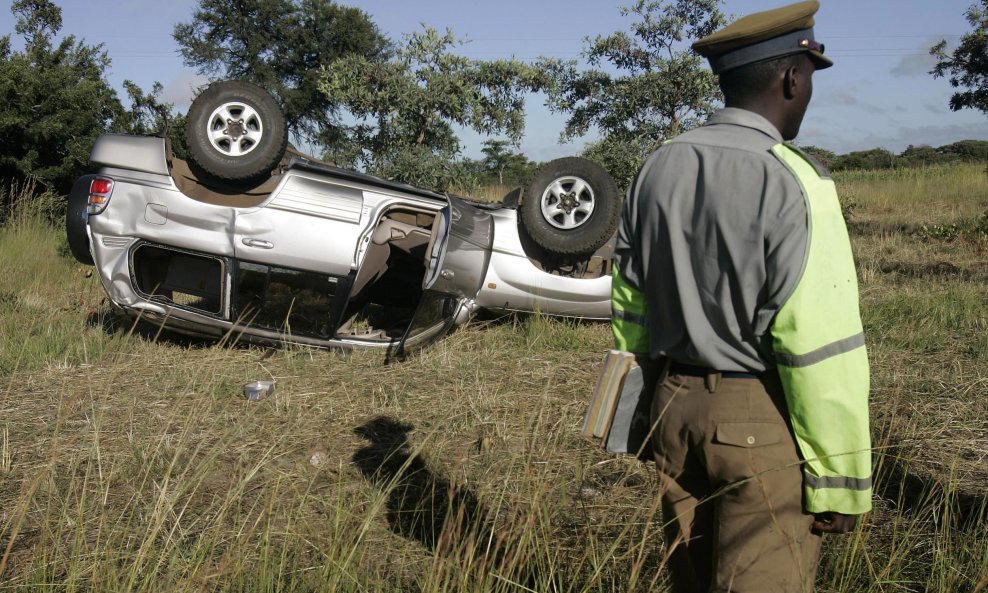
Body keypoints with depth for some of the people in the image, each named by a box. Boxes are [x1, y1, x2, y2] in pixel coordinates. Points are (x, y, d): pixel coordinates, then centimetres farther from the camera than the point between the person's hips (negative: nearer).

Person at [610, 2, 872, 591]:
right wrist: (840, 479, -10)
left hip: (676, 407, 7)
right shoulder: (790, 181, -16)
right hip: (762, 422, -6)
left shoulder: (659, 169, 5)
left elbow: (630, 306, 11)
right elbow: (820, 344, -18)